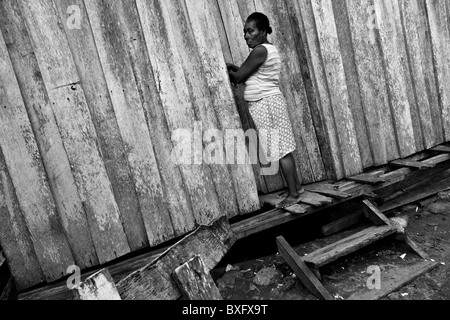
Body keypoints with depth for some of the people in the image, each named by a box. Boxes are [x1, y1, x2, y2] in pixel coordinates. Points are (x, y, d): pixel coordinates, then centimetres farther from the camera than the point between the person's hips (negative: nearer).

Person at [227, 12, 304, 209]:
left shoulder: (260, 50, -15)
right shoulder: (268, 49, 17)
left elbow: (237, 78, -14)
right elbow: (249, 76, 20)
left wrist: (226, 69, 5)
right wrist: (235, 68, 8)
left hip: (266, 105, -10)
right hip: (266, 104, 10)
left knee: (280, 150, -4)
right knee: (283, 149, 14)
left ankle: (294, 193, 5)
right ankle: (296, 186, 24)